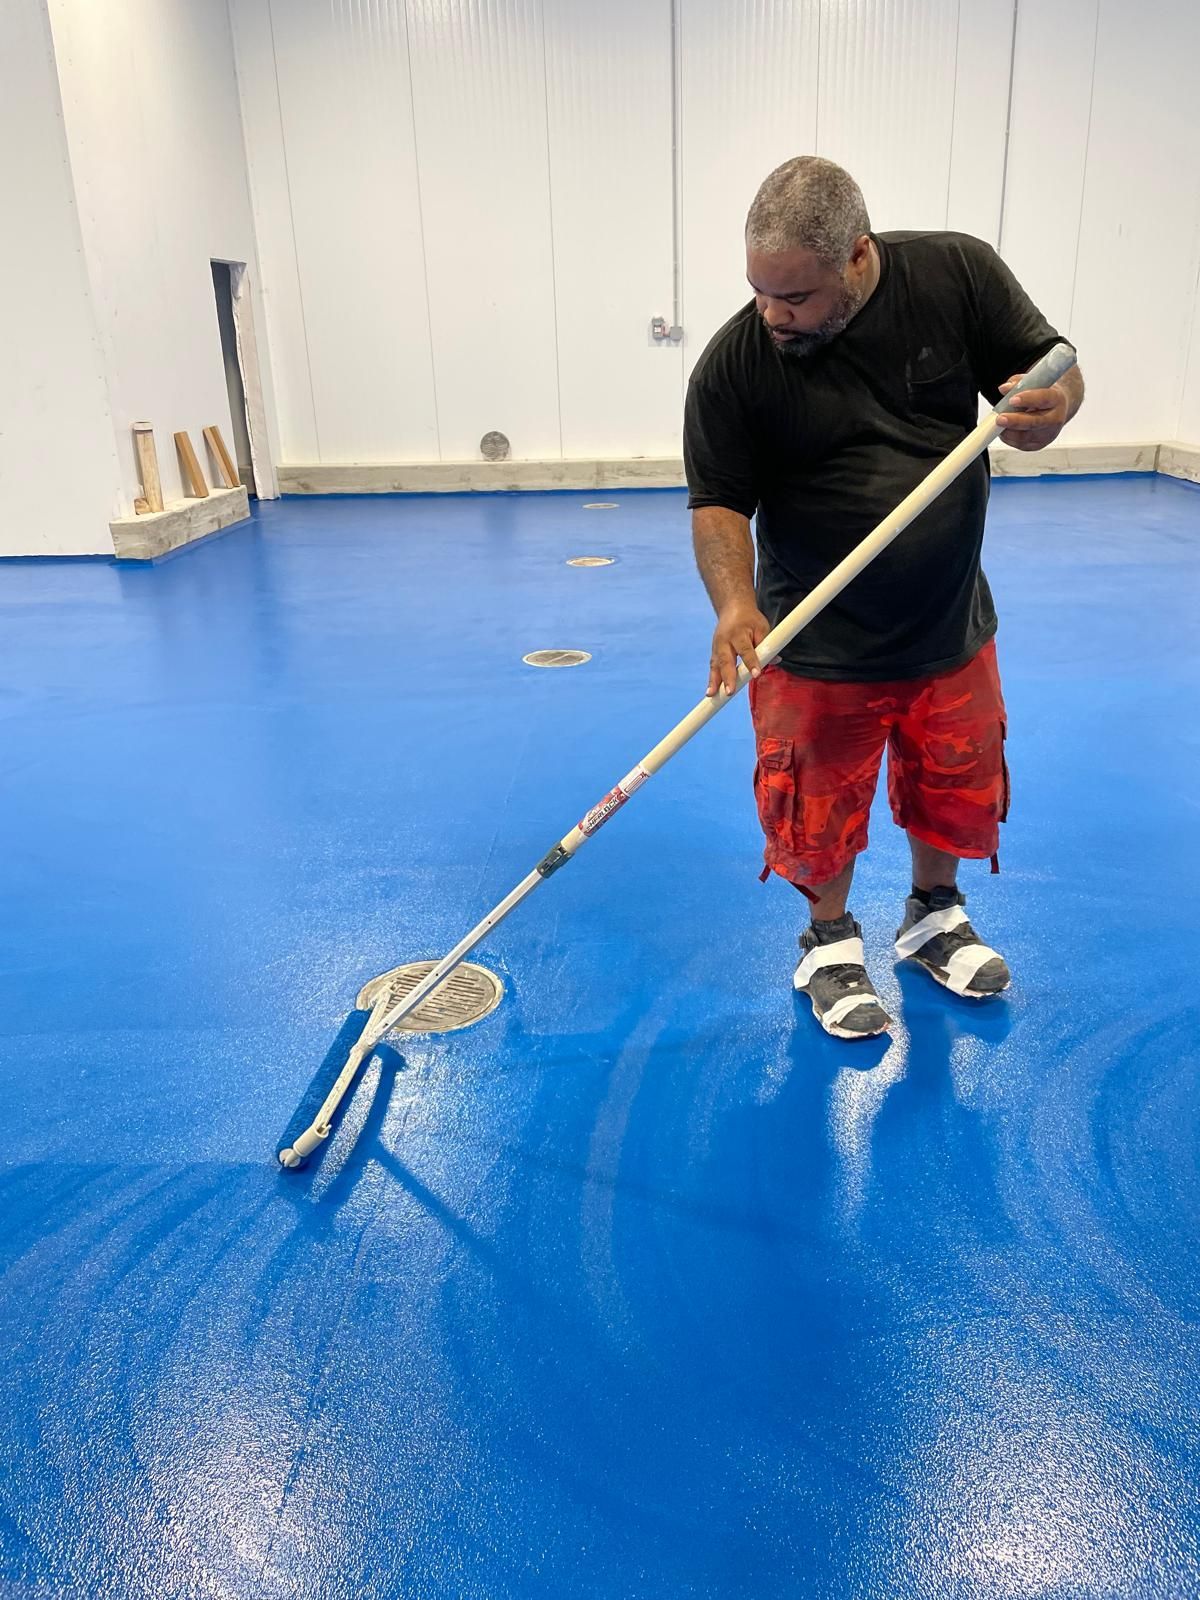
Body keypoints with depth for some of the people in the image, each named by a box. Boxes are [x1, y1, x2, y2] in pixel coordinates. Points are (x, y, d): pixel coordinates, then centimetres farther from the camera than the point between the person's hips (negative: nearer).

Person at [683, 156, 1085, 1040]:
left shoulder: (959, 273, -10)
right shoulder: (733, 365, -16)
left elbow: (1050, 368, -2)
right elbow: (719, 501, -12)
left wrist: (1050, 404, -26)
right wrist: (734, 604, -30)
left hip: (953, 627, 3)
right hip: (816, 645, -3)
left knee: (958, 787, 19)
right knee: (821, 808, 9)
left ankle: (935, 916, 46)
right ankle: (831, 939, 37)